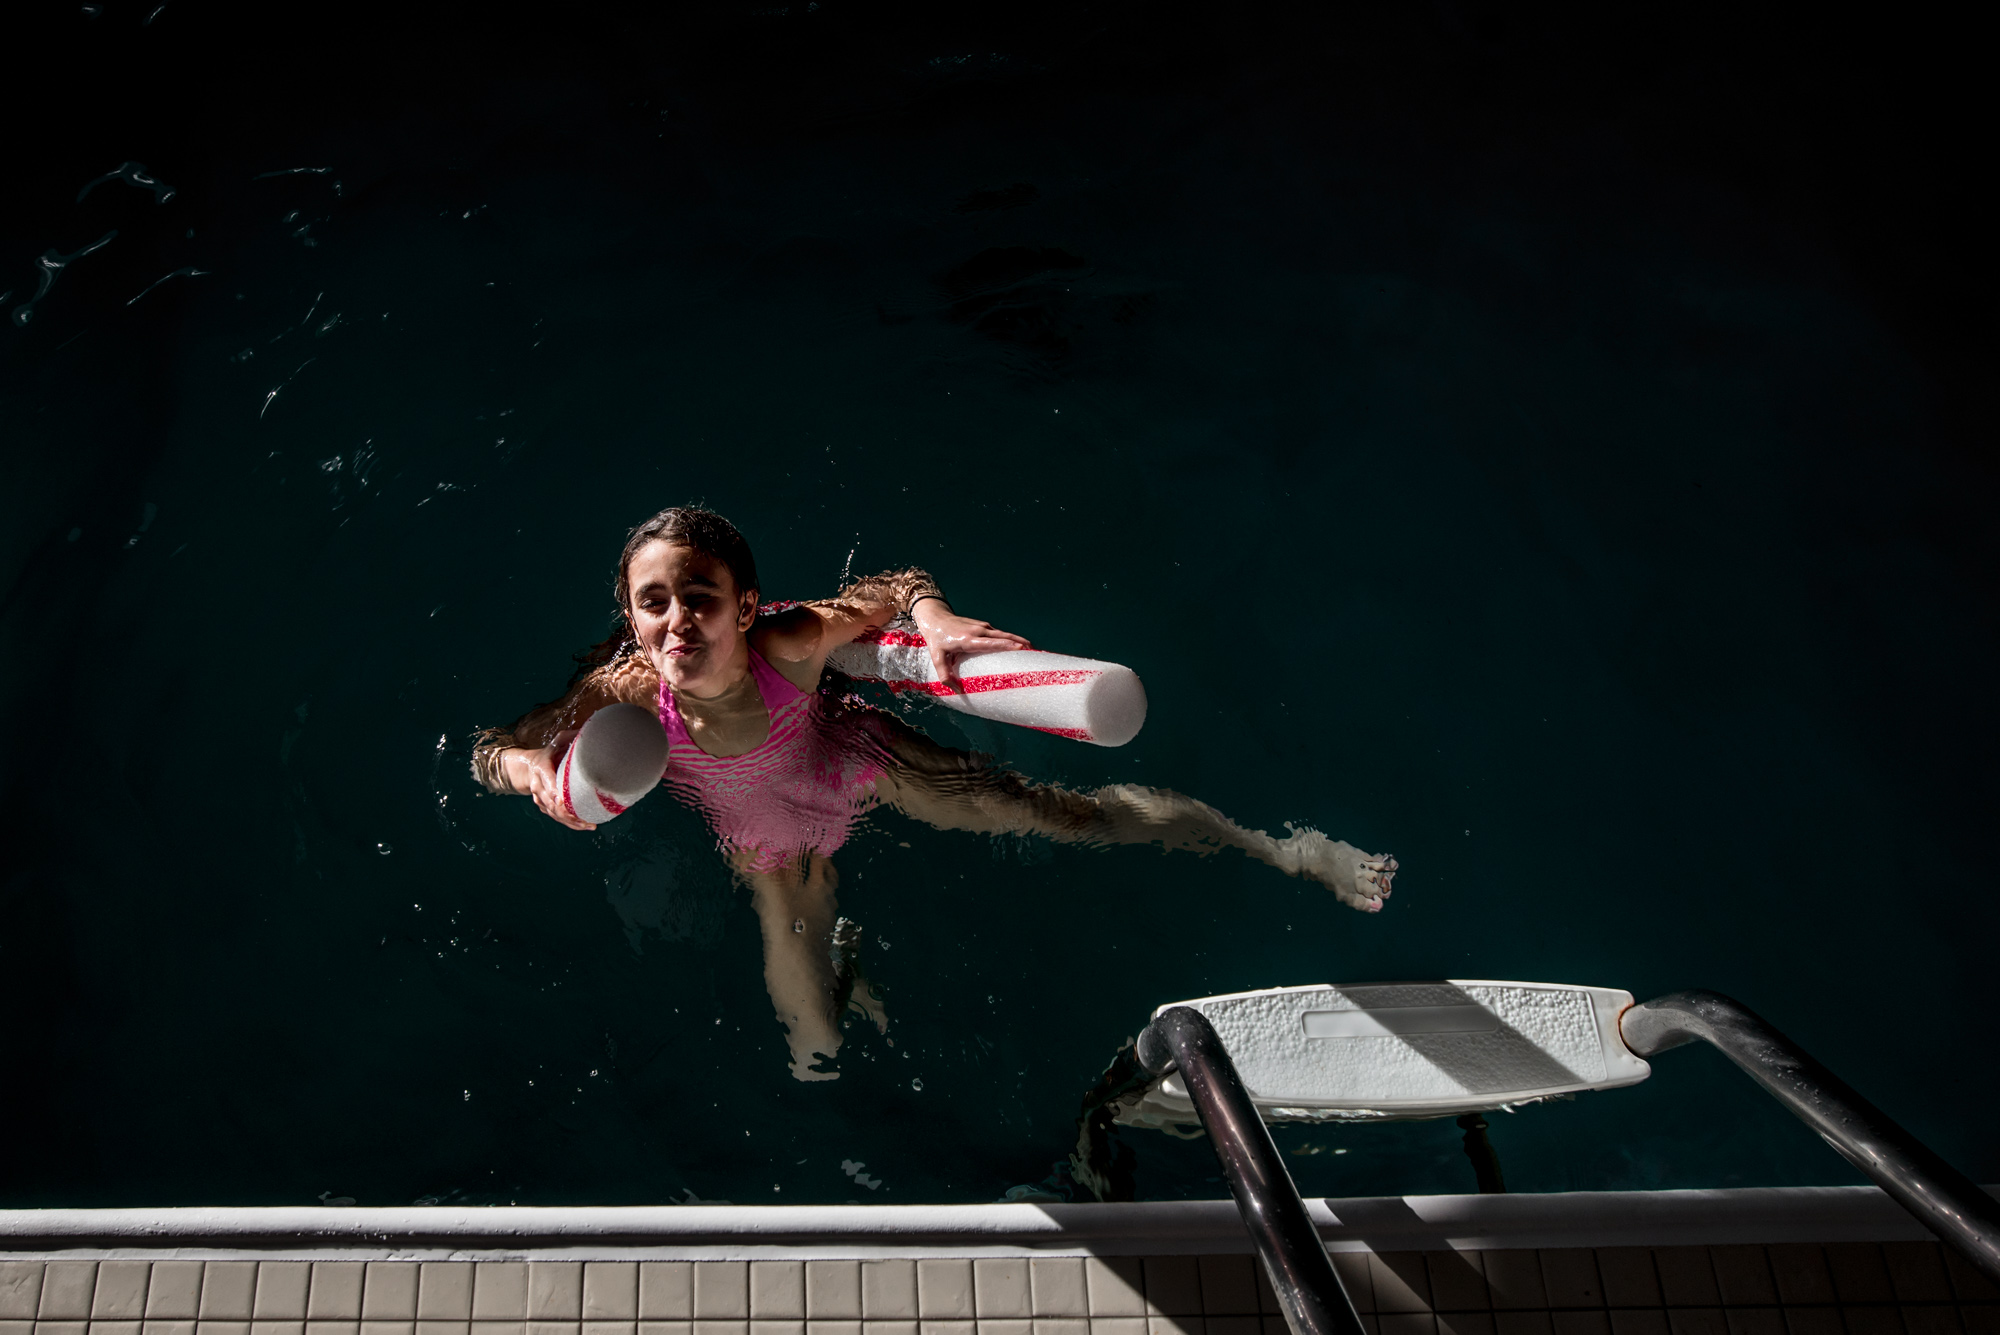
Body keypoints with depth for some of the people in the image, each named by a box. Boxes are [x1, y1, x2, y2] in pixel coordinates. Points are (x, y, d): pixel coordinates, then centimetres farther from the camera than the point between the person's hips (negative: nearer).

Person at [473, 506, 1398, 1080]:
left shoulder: (786, 645, -38)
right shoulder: (626, 693, -33)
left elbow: (896, 587, -24)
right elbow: (490, 749, -20)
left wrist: (934, 618, -47)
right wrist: (533, 772, -44)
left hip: (858, 757, -1)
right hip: (771, 851, 2)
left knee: (1068, 813, -7)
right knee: (810, 1033, 10)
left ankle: (1286, 852, 9)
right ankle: (840, 961, 50)